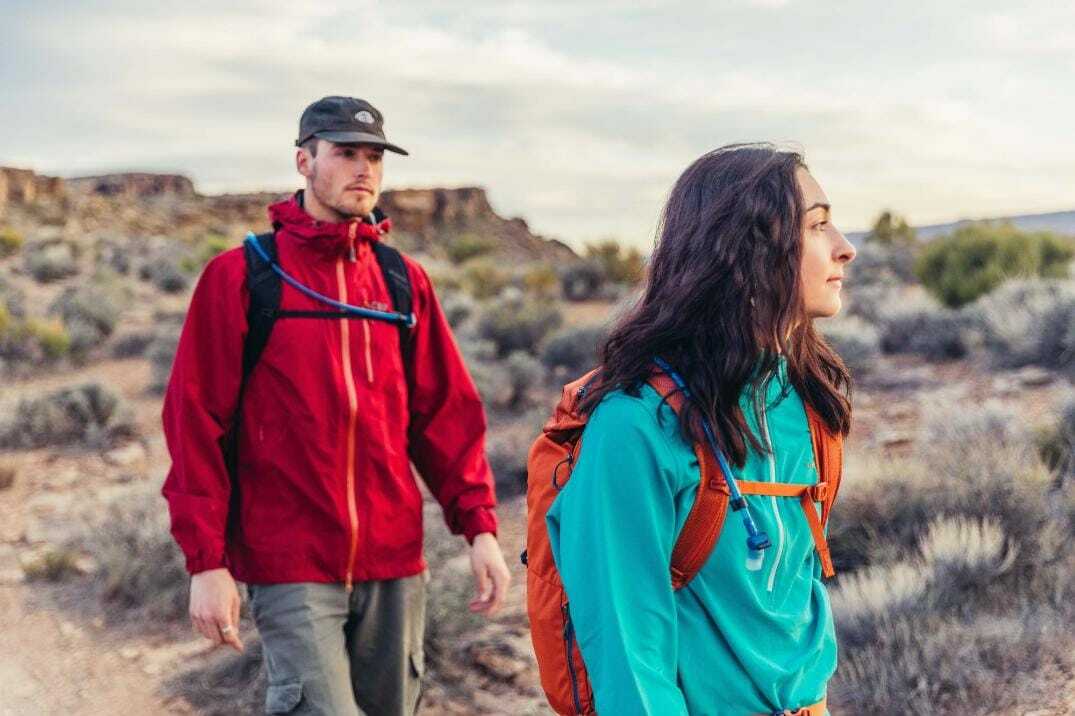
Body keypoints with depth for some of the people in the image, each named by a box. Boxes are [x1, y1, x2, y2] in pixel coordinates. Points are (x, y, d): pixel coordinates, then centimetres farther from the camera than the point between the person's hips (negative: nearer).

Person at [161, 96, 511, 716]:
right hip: (291, 566, -4)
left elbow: (447, 411, 8)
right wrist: (206, 560, -10)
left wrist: (479, 524, -2)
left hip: (395, 564, 4)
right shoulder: (241, 276, -3)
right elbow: (196, 421, -5)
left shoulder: (404, 280, 8)